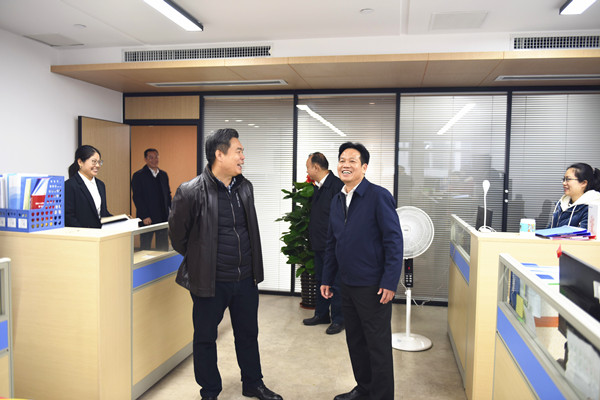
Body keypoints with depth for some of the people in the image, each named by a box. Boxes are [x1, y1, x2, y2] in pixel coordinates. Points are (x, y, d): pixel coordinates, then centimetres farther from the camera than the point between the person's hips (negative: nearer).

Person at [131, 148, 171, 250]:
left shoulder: (163, 175, 13)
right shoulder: (138, 175, -3)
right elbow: (137, 197, -9)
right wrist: (144, 216, -15)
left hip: (163, 218, 5)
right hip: (147, 218, -5)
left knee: (163, 247, 9)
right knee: (145, 247, 3)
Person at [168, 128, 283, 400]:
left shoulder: (245, 187, 3)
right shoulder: (191, 192, -17)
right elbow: (178, 234, -4)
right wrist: (199, 261, 7)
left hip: (245, 278, 5)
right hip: (211, 281, -5)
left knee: (248, 334, 19)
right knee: (205, 338, 13)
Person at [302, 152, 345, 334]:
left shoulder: (337, 185, -16)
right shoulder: (318, 187, 12)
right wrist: (313, 238, 17)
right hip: (319, 244, 9)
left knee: (335, 283, 1)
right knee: (321, 280, 18)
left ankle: (338, 320, 13)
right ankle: (321, 315, 31)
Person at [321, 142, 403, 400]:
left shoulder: (378, 196, -13)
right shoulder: (337, 200, 9)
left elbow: (394, 241, -15)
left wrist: (390, 283, -18)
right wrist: (327, 278, 15)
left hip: (373, 287, -7)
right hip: (347, 284, 7)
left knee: (378, 345, 6)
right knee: (355, 341, 19)